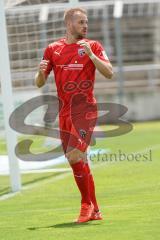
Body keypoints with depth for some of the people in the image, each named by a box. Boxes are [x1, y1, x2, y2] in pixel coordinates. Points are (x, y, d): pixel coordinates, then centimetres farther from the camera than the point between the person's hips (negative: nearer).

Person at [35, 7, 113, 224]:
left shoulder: (93, 46, 2)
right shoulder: (53, 49, 11)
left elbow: (109, 73, -9)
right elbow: (39, 83, 13)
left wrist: (90, 54, -19)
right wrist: (41, 72, -9)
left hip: (85, 110, -4)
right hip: (65, 112, 4)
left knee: (75, 157, -18)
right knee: (79, 163, 7)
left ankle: (87, 205, -2)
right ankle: (95, 211, 16)